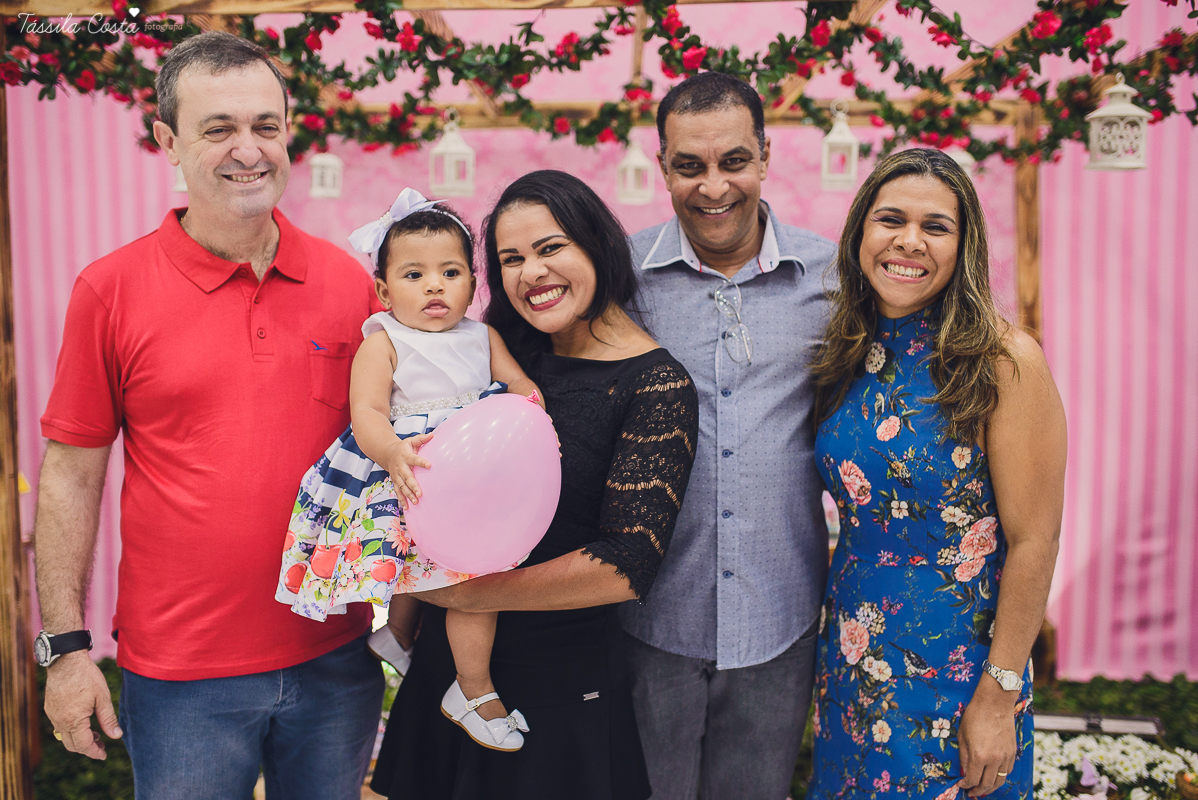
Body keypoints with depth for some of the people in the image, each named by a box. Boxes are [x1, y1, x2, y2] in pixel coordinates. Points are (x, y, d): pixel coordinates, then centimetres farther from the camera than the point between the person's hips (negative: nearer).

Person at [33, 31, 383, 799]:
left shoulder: (349, 281, 0)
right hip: (181, 677, -2)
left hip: (337, 660, 3)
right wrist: (67, 645, -3)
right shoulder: (111, 290, -6)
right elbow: (70, 477, -1)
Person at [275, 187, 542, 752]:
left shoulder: (484, 337, 12)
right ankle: (474, 693, 2)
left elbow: (522, 387, 8)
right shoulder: (383, 344, -4)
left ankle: (397, 634, 31)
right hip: (408, 474, -6)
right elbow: (367, 414, -15)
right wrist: (395, 454, -35)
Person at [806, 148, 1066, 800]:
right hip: (853, 655, 5)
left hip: (958, 664, -5)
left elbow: (1034, 541, -16)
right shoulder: (848, 353, 0)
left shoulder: (1001, 360, -16)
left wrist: (999, 697, -15)